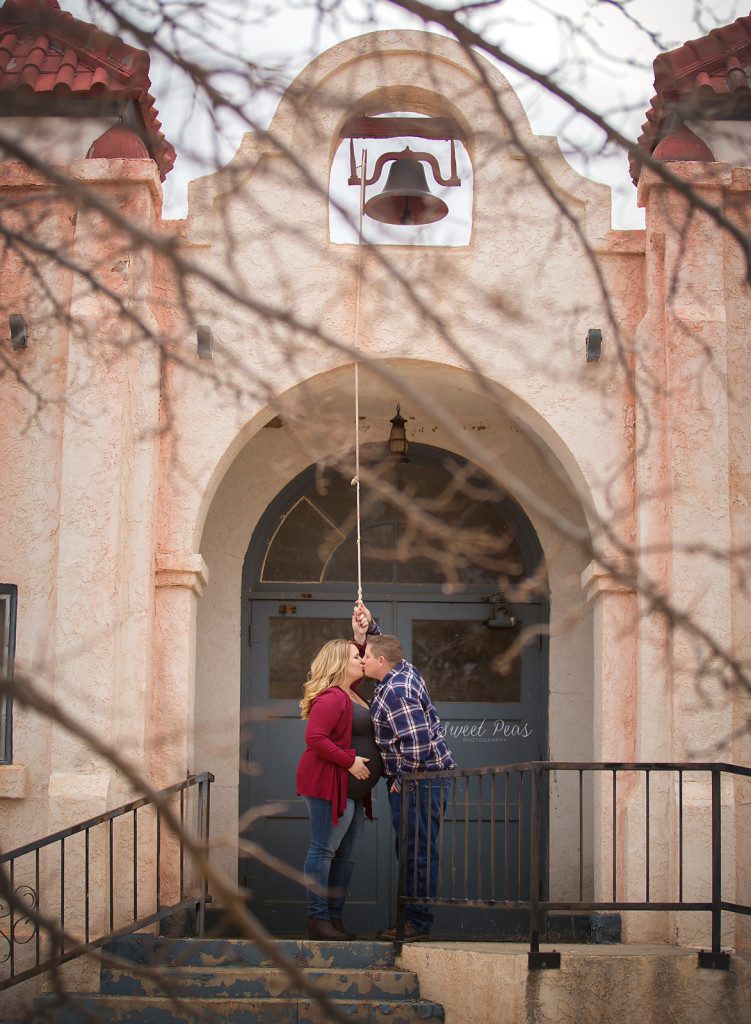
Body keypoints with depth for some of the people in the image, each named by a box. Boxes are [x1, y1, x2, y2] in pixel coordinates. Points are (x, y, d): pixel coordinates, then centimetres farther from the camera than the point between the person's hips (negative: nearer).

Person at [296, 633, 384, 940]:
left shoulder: (350, 693, 17)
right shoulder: (331, 698, -14)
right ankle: (318, 920, -7)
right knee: (323, 850, -8)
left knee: (347, 855, 11)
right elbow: (315, 738, -22)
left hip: (353, 790, 10)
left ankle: (335, 917, 16)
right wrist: (350, 760, -20)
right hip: (330, 786, -10)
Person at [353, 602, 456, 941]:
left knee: (418, 851, -7)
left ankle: (418, 923, -4)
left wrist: (402, 779, -15)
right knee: (411, 850, 13)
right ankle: (413, 918, 18)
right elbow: (378, 646, 32)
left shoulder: (396, 691, -20)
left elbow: (417, 743, -27)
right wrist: (367, 626, 15)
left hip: (419, 779, -11)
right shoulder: (402, 670, 10)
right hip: (420, 779, 11)